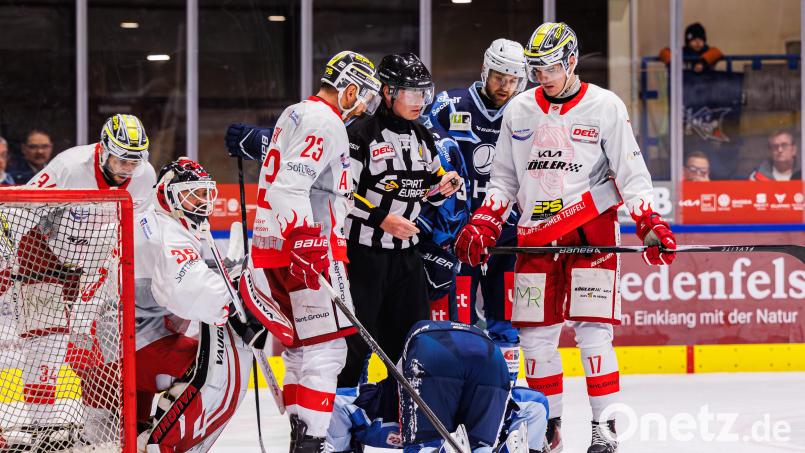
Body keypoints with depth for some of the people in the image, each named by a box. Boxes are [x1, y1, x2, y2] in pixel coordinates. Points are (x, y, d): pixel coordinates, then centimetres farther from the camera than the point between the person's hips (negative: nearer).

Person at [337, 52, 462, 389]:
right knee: (354, 342, -6)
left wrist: (445, 184, 0)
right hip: (363, 252, -7)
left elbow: (430, 192, 22)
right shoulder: (360, 133, -11)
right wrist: (379, 218, -23)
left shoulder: (421, 137, 13)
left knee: (411, 340, 10)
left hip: (405, 253, 7)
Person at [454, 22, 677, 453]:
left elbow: (631, 174, -1)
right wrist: (482, 226, 5)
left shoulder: (605, 106, -1)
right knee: (535, 333, 2)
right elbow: (503, 178, 15)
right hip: (535, 234, 4)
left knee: (592, 329, -9)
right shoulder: (519, 110, 10)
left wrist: (650, 224, -12)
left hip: (591, 228, -4)